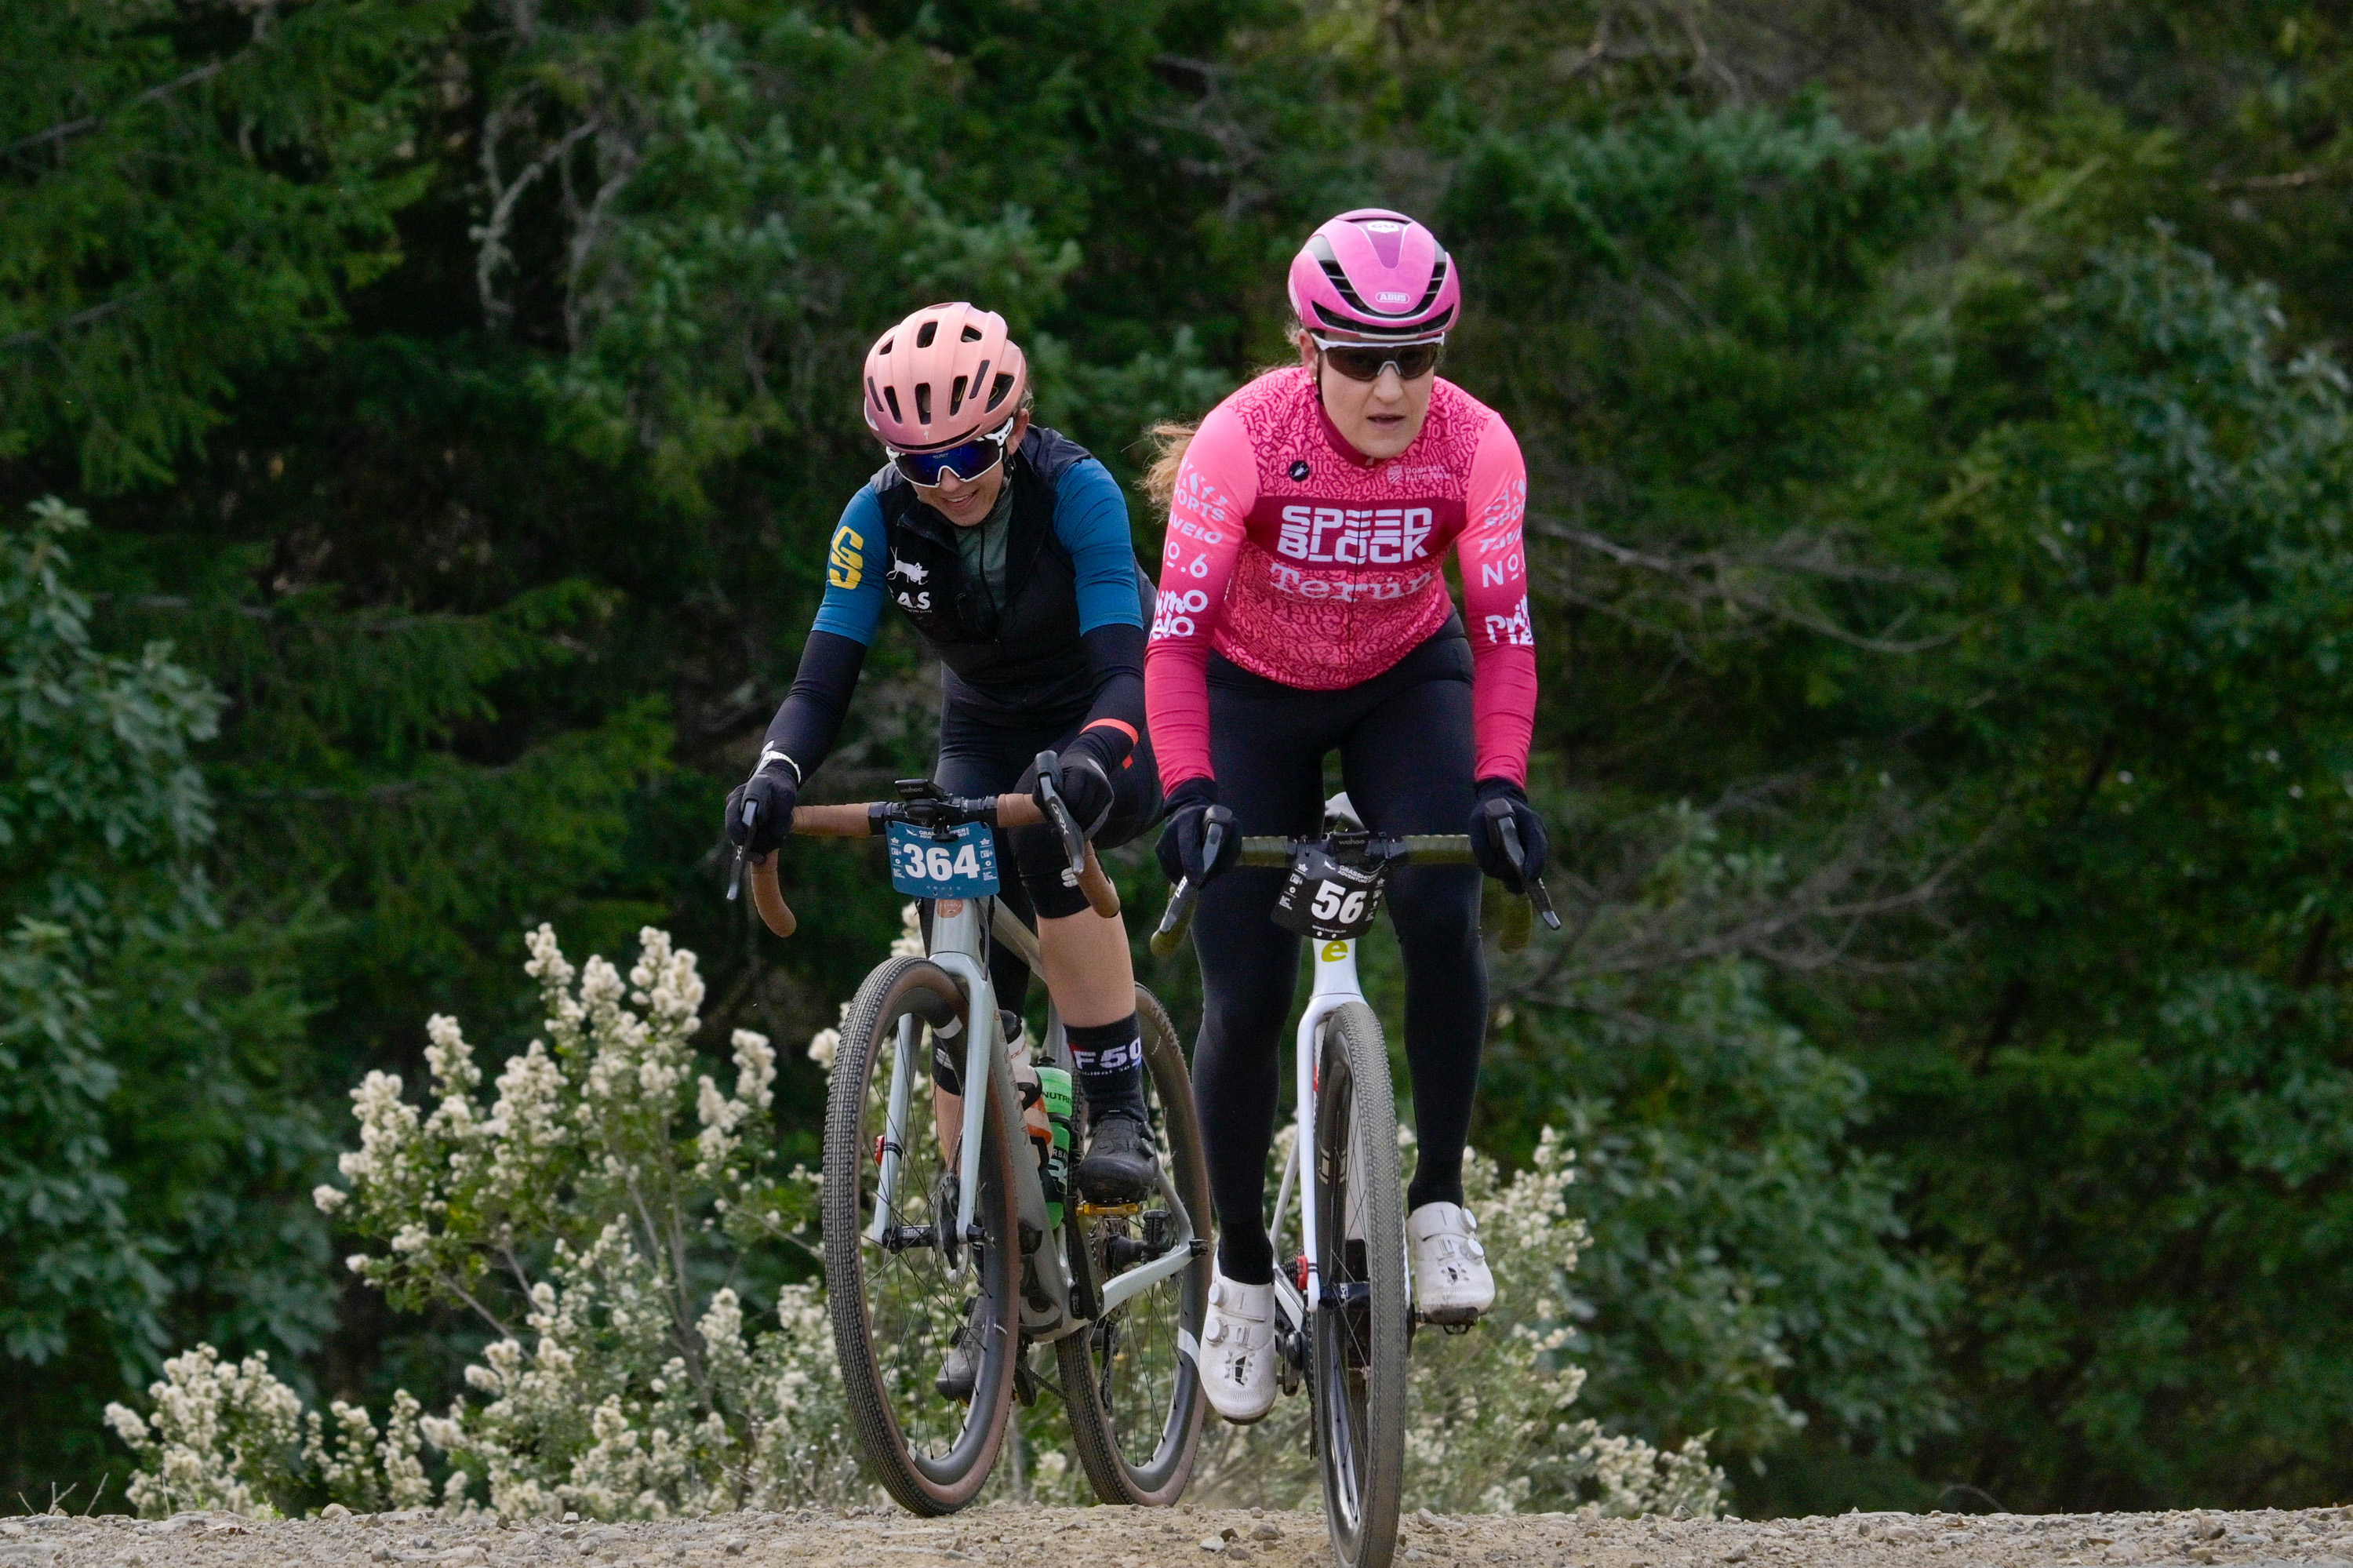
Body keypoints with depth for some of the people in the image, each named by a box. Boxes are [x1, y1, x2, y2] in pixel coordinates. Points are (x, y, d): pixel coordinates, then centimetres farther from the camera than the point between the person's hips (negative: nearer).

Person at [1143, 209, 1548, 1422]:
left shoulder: (1473, 446, -25)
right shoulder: (1243, 440, -30)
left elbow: (1504, 632, -23)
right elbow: (1175, 635, -31)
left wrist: (1499, 784, -38)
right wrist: (1188, 794, -44)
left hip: (1405, 686, 1)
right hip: (1255, 695, -1)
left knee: (1441, 911, -27)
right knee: (1245, 997, -7)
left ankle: (1440, 1203, -12)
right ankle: (1241, 1273, 13)